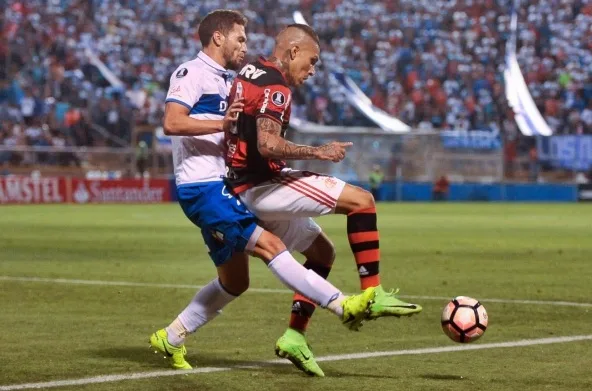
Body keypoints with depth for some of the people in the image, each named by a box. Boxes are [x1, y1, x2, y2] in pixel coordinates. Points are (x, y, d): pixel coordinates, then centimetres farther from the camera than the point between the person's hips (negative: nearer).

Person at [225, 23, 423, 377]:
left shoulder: (248, 73, 16)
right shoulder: (275, 86, -15)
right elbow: (268, 145, -28)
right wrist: (318, 152, -18)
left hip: (245, 186, 10)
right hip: (262, 186, -10)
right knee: (362, 200, -13)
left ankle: (295, 336, 12)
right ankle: (373, 294, -15)